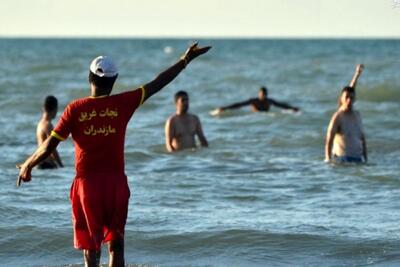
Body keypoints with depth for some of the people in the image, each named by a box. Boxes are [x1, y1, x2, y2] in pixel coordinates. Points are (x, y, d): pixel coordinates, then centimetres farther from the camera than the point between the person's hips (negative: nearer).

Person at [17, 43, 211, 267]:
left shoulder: (75, 109, -5)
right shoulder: (123, 104, -4)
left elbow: (49, 146, -5)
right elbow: (157, 84, 5)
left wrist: (28, 165, 12)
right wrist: (185, 61, 15)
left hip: (87, 183, 0)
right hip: (116, 182, 1)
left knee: (91, 249, 5)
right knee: (116, 246, 12)